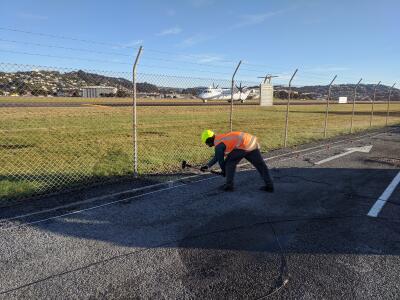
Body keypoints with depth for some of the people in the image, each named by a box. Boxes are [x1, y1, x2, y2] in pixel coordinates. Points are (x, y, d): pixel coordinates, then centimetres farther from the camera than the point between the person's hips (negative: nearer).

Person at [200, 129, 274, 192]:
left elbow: (220, 160, 4)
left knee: (230, 163, 6)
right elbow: (217, 157, 32)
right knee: (260, 164, 13)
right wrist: (208, 166, 30)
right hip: (253, 143, 10)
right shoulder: (221, 138, 25)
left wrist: (224, 171, 22)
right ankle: (269, 186, 18)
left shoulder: (218, 145, -3)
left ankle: (229, 185, 11)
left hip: (244, 145, -10)